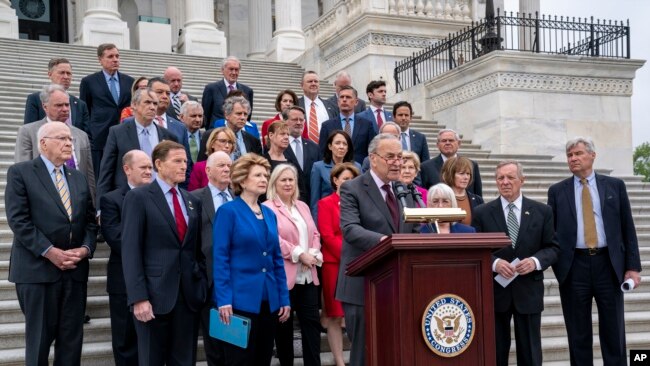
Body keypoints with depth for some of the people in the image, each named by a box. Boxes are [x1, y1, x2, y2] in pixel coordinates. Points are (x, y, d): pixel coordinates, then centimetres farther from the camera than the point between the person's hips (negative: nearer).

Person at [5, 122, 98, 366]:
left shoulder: (79, 177, 16)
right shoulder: (20, 172, -2)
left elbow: (90, 220, 14)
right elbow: (17, 219, -11)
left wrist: (85, 248, -5)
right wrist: (50, 252, -16)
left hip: (75, 269, 5)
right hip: (38, 268, -5)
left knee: (72, 338, 8)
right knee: (39, 337, 3)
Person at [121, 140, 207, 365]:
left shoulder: (193, 201, 13)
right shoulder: (138, 197, -3)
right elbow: (130, 251, -9)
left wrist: (203, 286, 6)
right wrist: (138, 297, -16)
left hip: (189, 294, 5)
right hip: (155, 294, -5)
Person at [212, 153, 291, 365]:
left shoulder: (269, 214, 12)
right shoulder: (228, 211, -6)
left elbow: (277, 259, 14)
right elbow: (220, 258, -11)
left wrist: (284, 298, 9)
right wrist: (223, 299, -18)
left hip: (269, 300, 6)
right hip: (240, 300, -6)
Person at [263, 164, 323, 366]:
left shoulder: (303, 206, 18)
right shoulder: (267, 208, -4)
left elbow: (315, 234, 16)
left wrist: (313, 254, -4)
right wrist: (300, 254, -16)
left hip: (308, 275, 6)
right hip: (284, 275, -6)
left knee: (312, 322, 2)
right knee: (284, 324, 5)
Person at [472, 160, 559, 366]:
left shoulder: (542, 212, 4)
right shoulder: (482, 213, 1)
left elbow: (552, 248, 4)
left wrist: (536, 261, -15)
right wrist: (494, 263, -18)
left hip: (529, 290, 1)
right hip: (494, 292, -1)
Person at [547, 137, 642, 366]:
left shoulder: (615, 186, 6)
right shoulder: (557, 191, 7)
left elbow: (628, 228, 5)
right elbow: (550, 230, 5)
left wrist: (632, 266, -1)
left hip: (609, 264, 0)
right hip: (574, 266, 0)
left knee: (614, 331, 6)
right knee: (578, 334, 6)